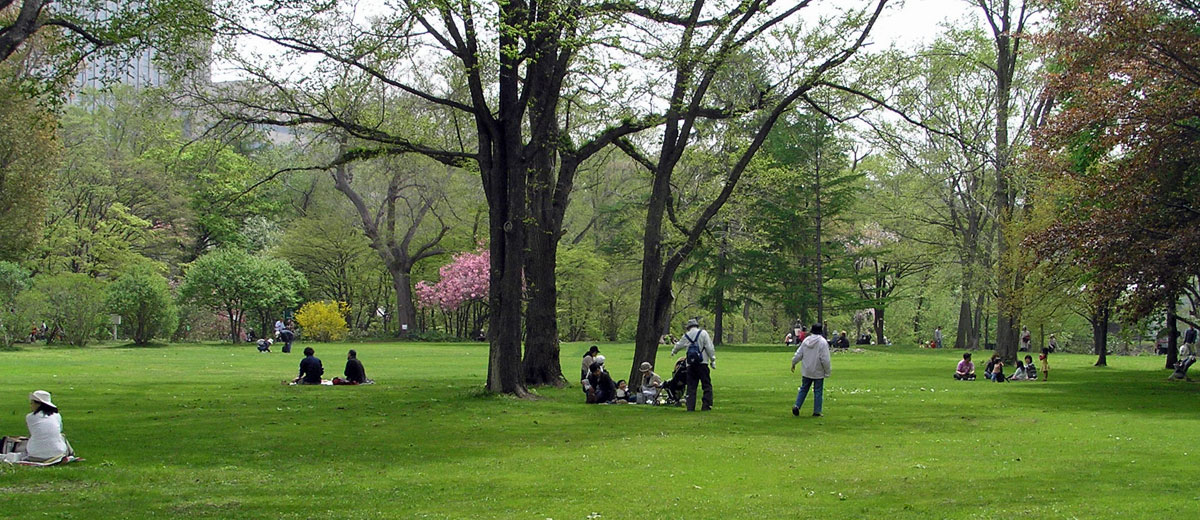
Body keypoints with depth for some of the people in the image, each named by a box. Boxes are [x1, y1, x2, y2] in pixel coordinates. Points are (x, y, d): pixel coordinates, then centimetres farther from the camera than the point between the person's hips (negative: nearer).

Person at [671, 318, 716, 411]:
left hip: (690, 365, 3)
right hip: (702, 364, -3)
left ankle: (690, 407, 2)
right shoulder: (703, 333, -1)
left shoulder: (686, 336, 10)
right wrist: (713, 360, 0)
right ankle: (706, 406, -6)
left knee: (691, 387, 8)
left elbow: (678, 346, 29)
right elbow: (709, 348, -7)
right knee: (707, 386, 2)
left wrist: (673, 352, 50)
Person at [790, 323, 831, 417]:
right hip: (818, 372, -4)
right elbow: (825, 359, -15)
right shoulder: (823, 342, -13)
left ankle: (797, 406, 4)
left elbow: (798, 354, 7)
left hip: (806, 371, 4)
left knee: (803, 389, 15)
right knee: (818, 391, 4)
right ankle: (817, 411, 6)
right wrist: (828, 370, -6)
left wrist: (793, 364, 22)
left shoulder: (806, 340, 2)